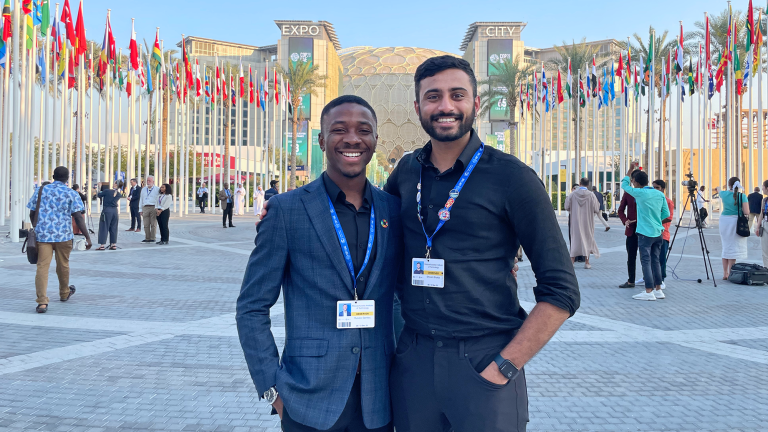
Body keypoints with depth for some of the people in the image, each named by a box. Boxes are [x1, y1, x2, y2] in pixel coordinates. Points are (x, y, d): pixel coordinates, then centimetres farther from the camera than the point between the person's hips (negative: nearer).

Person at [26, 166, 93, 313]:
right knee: (63, 265, 16)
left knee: (42, 267, -3)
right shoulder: (71, 194, -1)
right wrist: (87, 237, -7)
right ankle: (64, 293, 37)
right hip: (63, 235, -1)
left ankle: (42, 301, -13)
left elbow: (32, 214, 12)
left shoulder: (40, 191, 7)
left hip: (42, 235, 1)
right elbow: (78, 218, -9)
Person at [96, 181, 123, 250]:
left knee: (104, 227, 1)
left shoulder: (107, 191, -10)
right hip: (115, 211, 4)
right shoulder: (119, 194, 2)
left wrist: (100, 191, 24)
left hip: (106, 210, -4)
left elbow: (99, 195, 3)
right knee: (113, 228, 11)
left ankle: (103, 245, -2)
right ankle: (114, 244, 13)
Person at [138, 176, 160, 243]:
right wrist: (141, 209, 15)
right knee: (146, 224, 1)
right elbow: (141, 199, 21)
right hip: (145, 208, 4)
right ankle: (147, 238, 5)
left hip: (153, 207, -4)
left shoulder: (157, 189, 5)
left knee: (153, 224, -4)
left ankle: (152, 238, 0)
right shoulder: (143, 189, 20)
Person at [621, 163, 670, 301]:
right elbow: (666, 213, 9)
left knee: (646, 261, -3)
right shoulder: (660, 194, 5)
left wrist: (630, 170, 15)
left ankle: (649, 292, -3)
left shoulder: (639, 193, -10)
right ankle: (658, 290, 17)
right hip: (658, 232, 6)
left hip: (645, 233, -6)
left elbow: (624, 185, 6)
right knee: (656, 260, 12)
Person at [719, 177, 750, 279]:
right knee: (733, 248, -1)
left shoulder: (723, 194, 2)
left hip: (724, 220, 4)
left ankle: (725, 274, 16)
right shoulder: (742, 196, -8)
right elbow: (746, 212, -12)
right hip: (736, 221, -4)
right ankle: (730, 274, -2)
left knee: (725, 247, 12)